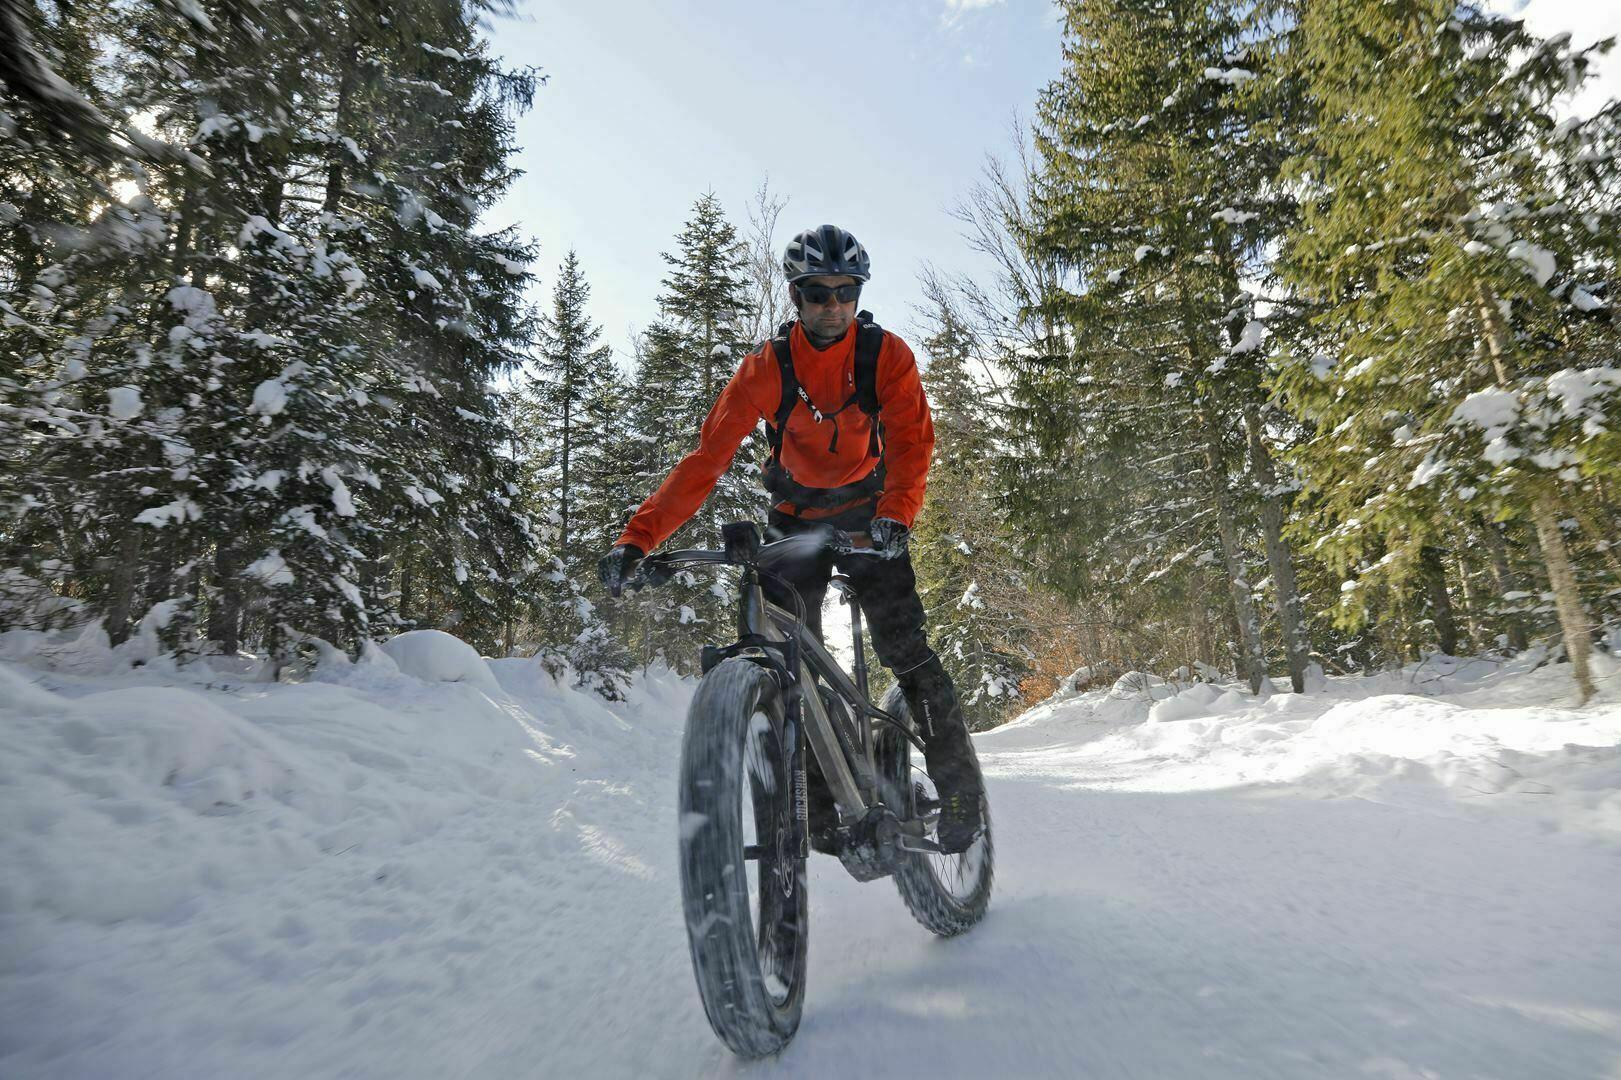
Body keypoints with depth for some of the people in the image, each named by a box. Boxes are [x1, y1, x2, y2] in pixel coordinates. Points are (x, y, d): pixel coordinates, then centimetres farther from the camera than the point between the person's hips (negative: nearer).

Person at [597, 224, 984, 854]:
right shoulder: (765, 368, -12)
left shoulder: (886, 354, -12)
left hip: (868, 523, -1)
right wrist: (637, 539, -26)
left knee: (907, 654, -12)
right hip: (794, 522, 1)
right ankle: (817, 812, 8)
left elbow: (911, 440, -22)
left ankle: (961, 791, 5)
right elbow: (706, 458, -17)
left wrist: (895, 515, -43)